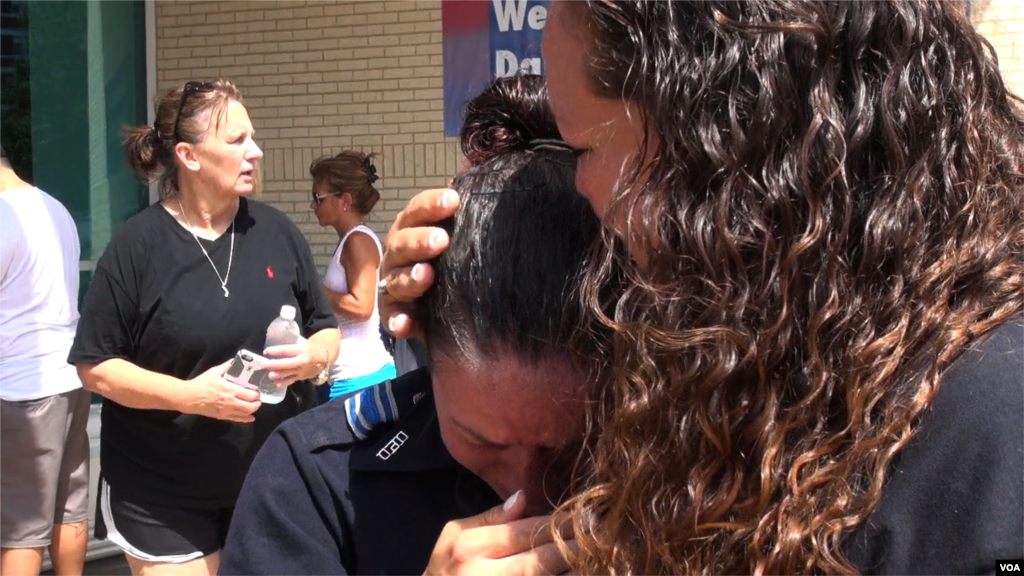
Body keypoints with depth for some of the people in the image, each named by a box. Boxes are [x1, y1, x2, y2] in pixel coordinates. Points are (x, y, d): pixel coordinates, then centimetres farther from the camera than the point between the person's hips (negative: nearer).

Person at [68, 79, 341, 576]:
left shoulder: (276, 231, 2)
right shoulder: (137, 246, -9)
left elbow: (327, 331, 10)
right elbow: (94, 366, -8)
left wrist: (313, 357, -14)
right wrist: (187, 394, -21)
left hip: (276, 482, 4)